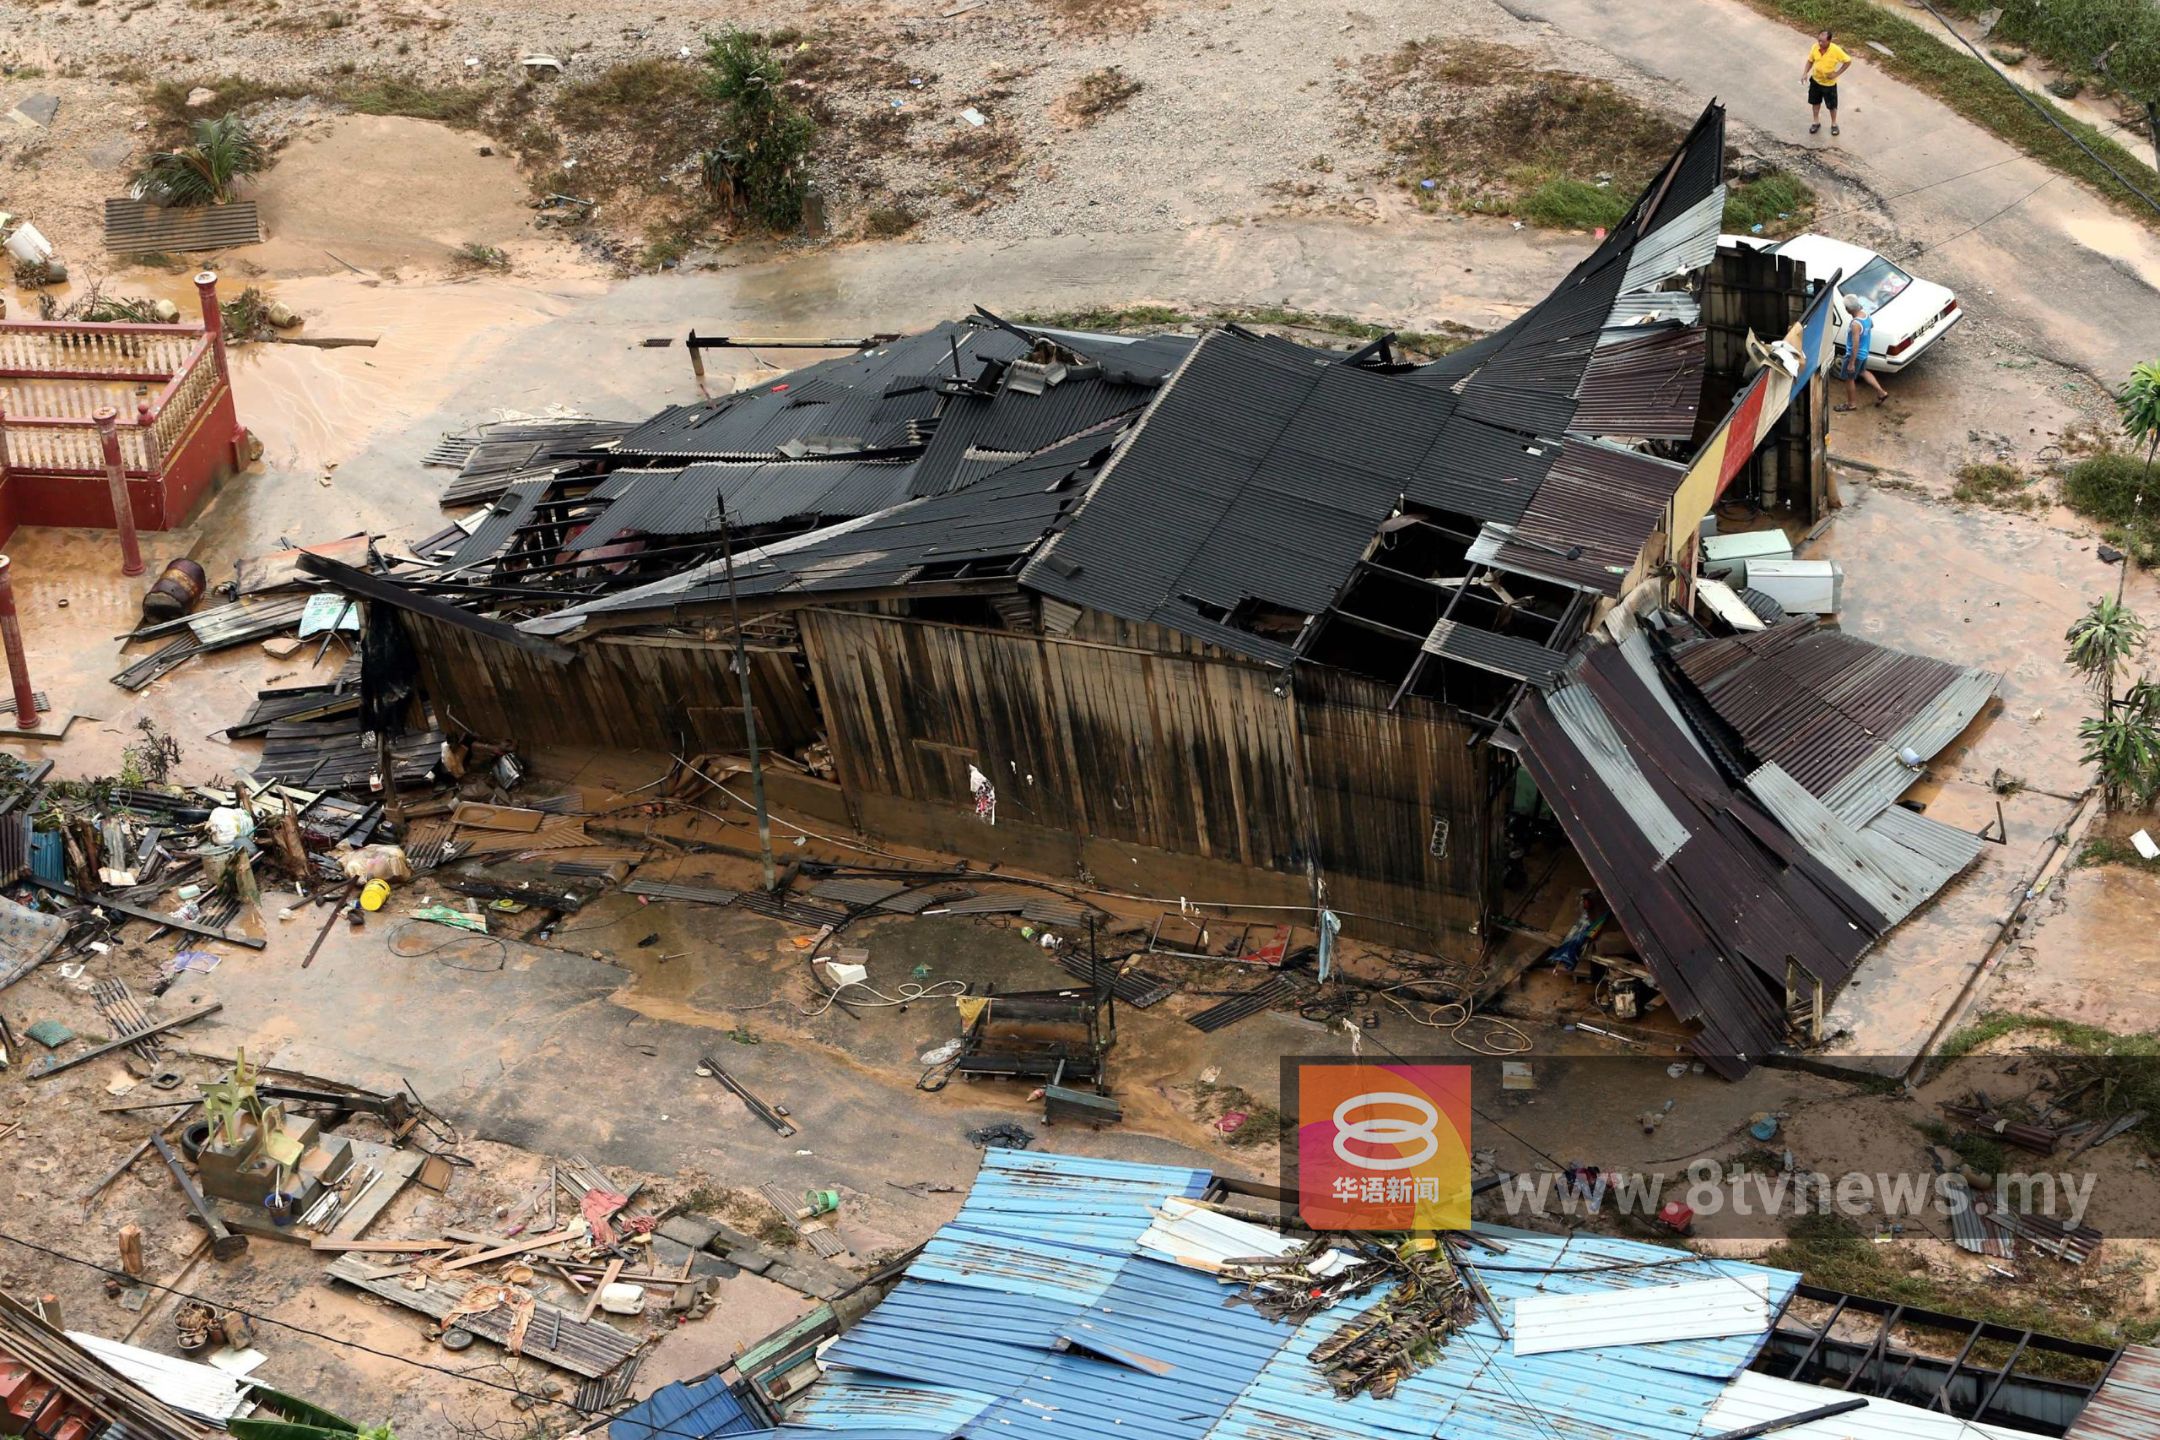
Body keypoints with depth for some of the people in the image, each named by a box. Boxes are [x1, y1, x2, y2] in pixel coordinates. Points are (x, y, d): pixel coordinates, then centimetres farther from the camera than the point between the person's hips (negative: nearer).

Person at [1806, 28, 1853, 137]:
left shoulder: (1836, 50, -27)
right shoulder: (1815, 47, -15)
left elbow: (1848, 61, -15)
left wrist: (1837, 73, -19)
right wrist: (1805, 73, -11)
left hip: (1829, 83, -4)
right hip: (1815, 80, 4)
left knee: (1832, 105, 13)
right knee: (1815, 102, 19)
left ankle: (1834, 124, 36)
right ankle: (1817, 123, 40)